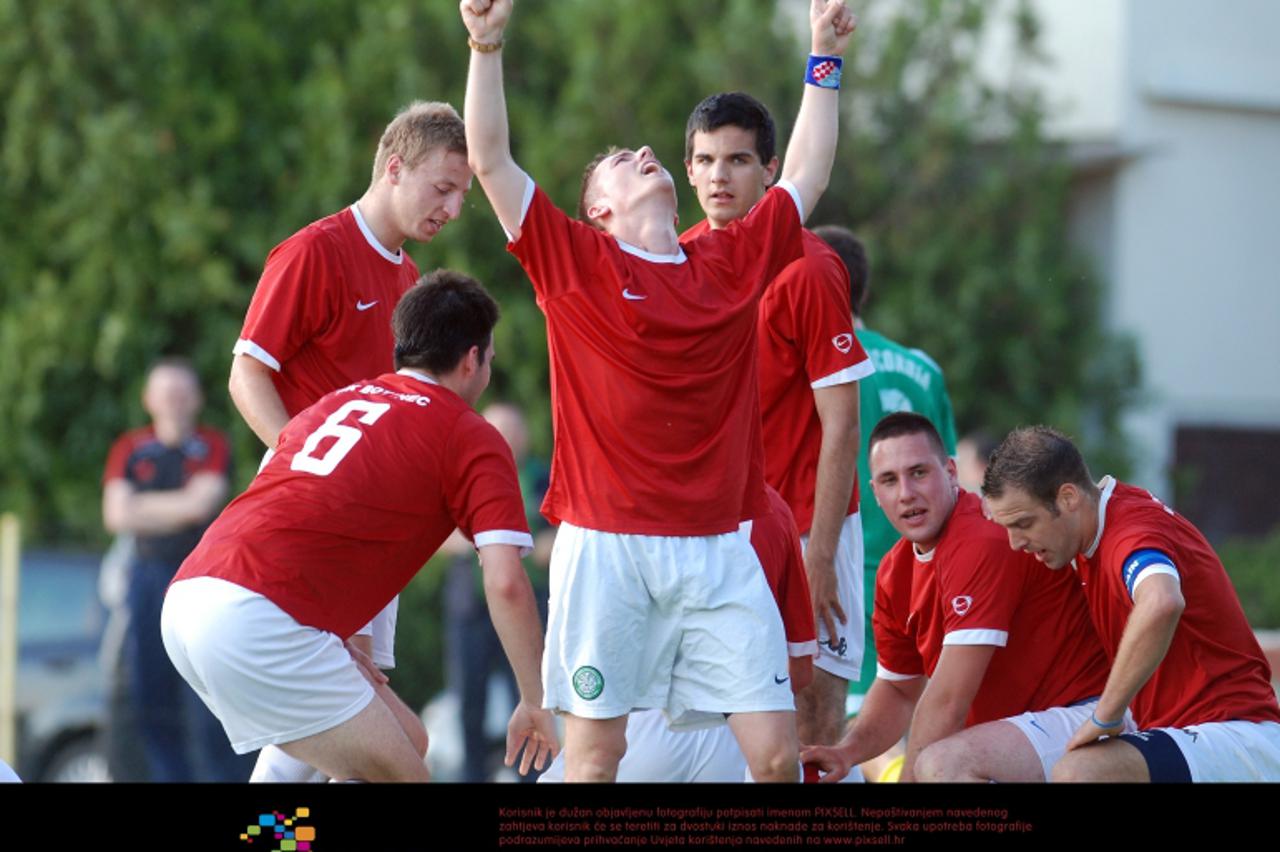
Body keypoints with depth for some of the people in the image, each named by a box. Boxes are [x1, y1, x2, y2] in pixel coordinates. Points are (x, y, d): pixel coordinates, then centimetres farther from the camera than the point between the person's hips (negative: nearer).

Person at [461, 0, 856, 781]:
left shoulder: (734, 262, 14)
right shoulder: (574, 260, 5)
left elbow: (807, 174, 24)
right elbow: (490, 158, 1)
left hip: (718, 552, 3)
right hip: (605, 547, -3)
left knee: (776, 751, -3)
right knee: (595, 751, -2)